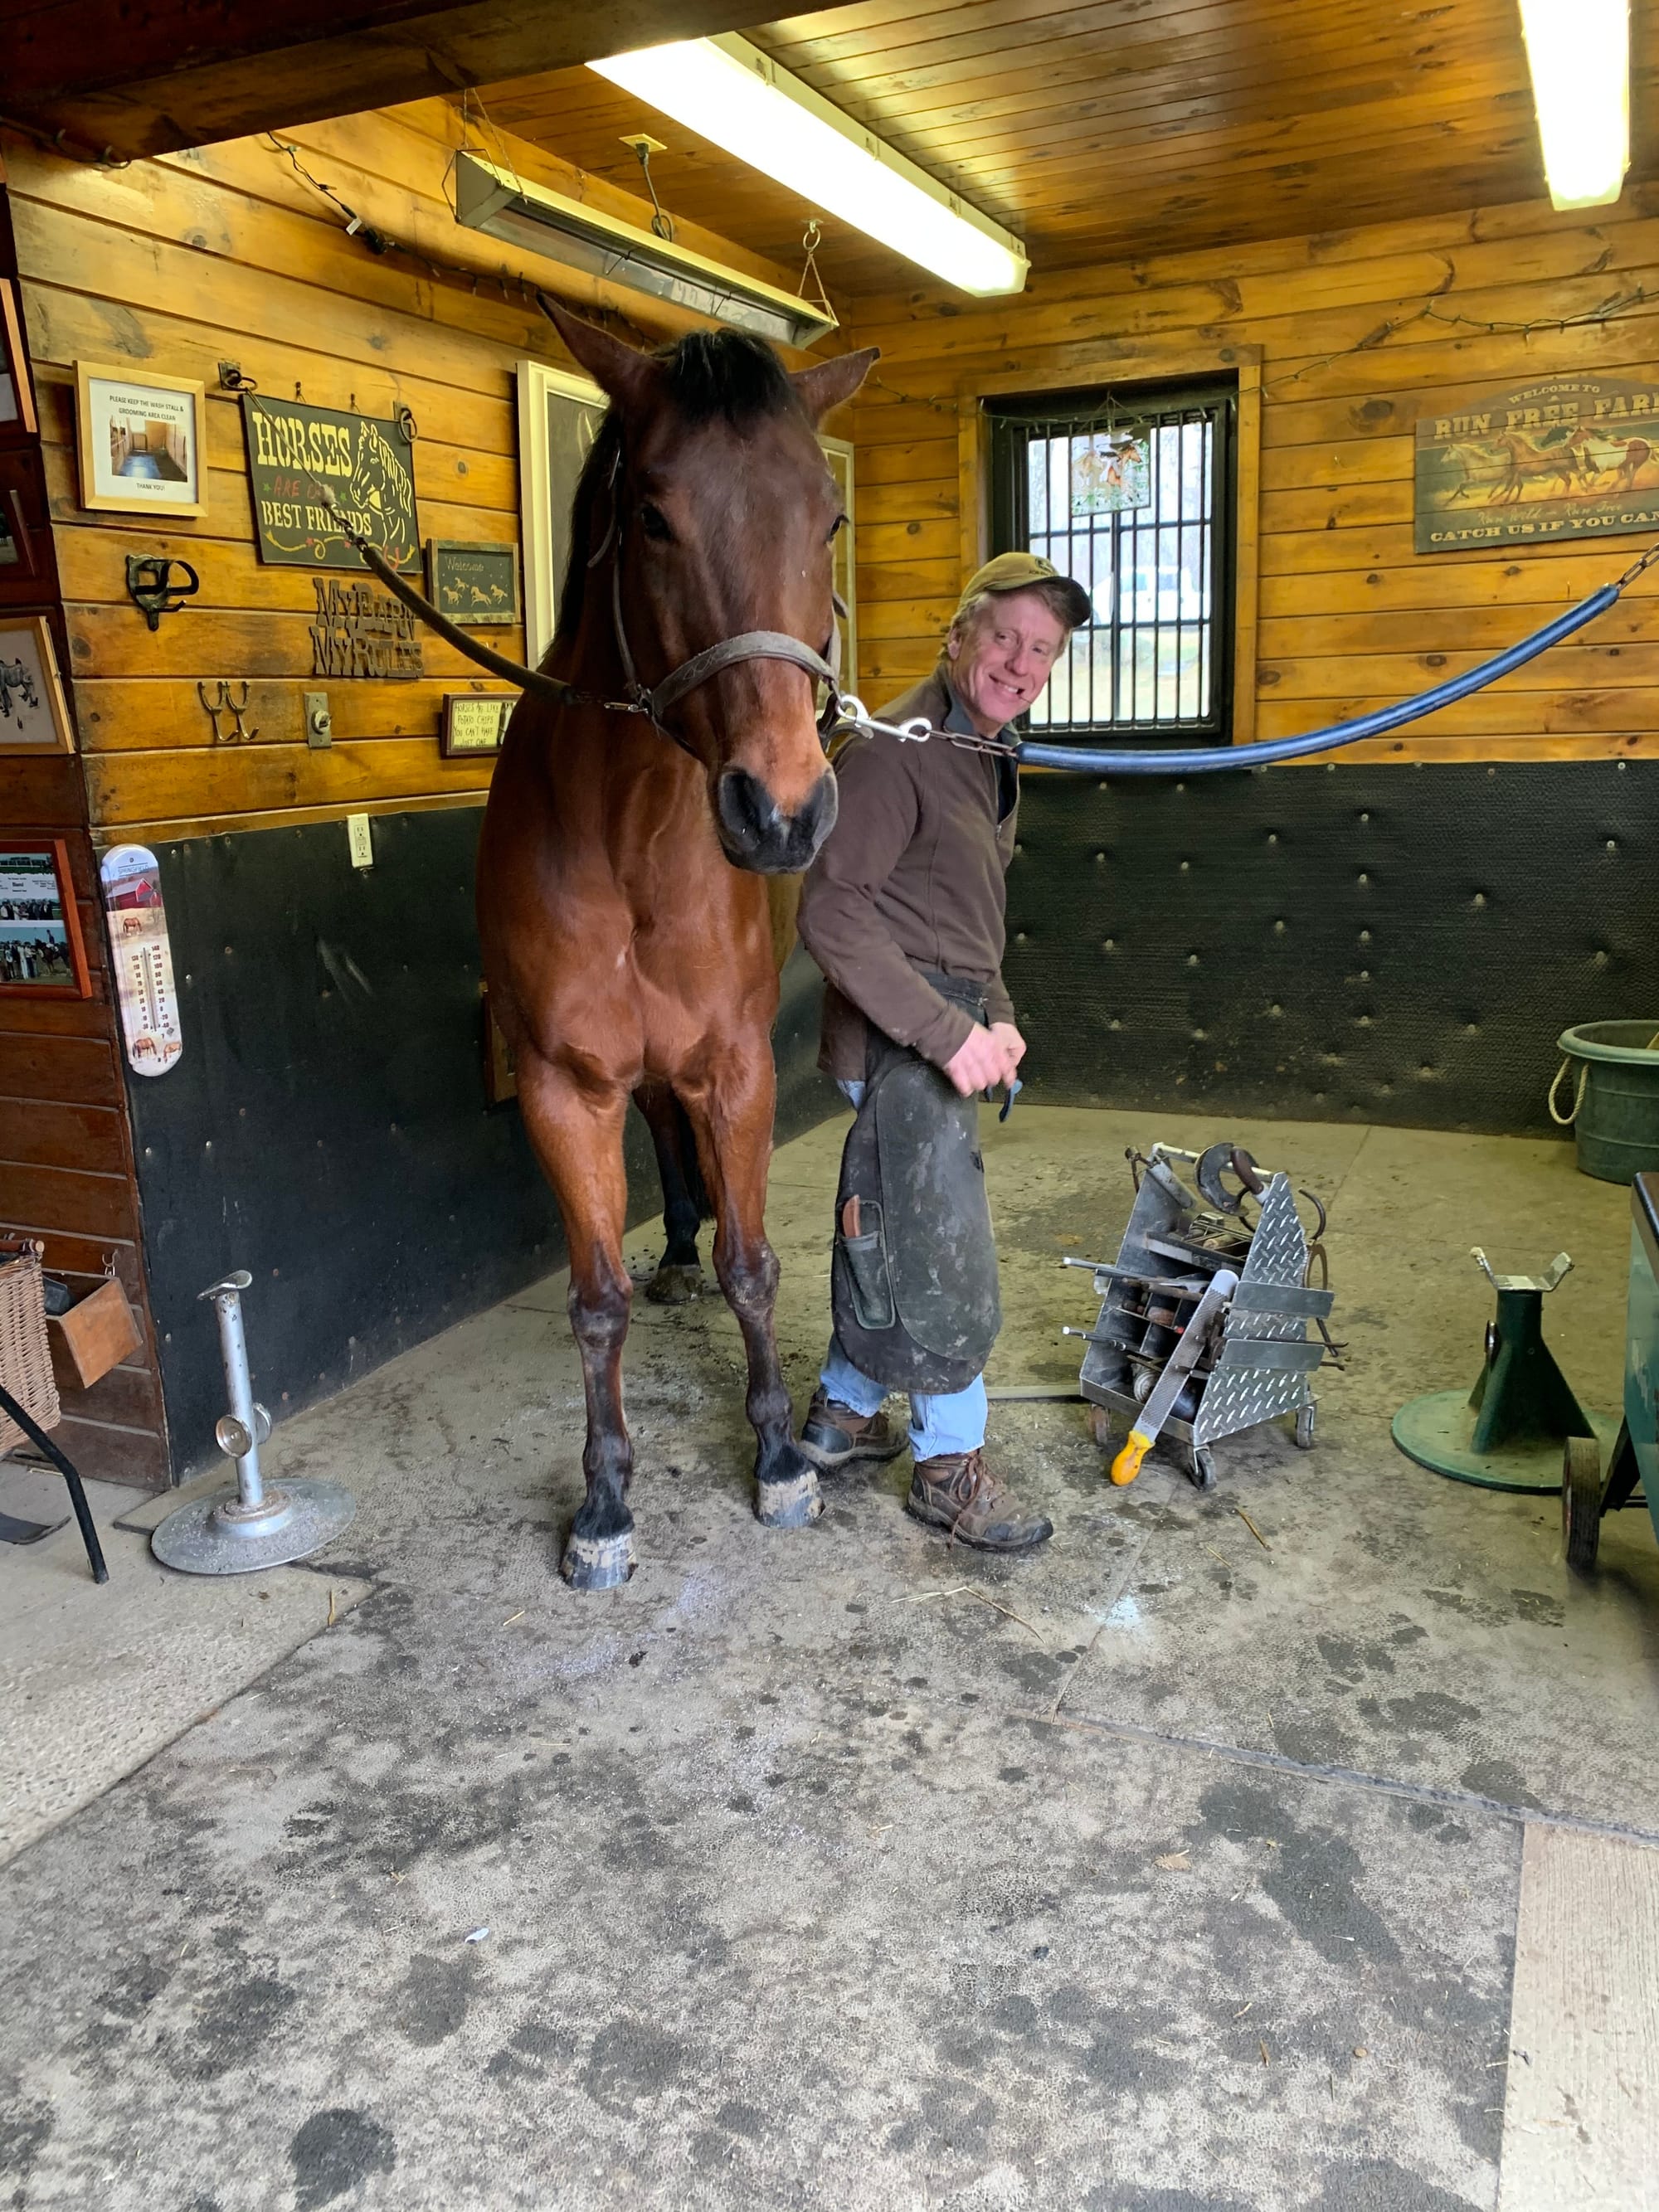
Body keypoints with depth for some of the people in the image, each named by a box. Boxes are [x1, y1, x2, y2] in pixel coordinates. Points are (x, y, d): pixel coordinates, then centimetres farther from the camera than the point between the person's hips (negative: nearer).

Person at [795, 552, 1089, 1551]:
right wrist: (949, 1034, -25)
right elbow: (831, 910, -24)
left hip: (944, 1036, 10)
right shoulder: (894, 750, -17)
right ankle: (950, 1466, 16)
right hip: (902, 1042, -10)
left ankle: (840, 1414, 36)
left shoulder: (991, 761, 14)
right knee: (944, 1254, -1)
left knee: (889, 1234, 19)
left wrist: (997, 1017, 9)